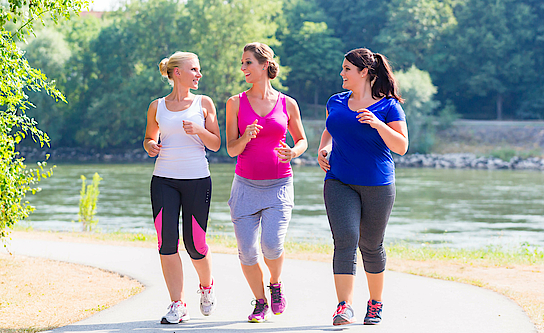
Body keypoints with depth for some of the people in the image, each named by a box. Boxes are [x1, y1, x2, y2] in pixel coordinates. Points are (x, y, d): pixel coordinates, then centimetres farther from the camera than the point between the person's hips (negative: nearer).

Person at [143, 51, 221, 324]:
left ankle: (206, 286, 29)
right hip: (164, 179, 1)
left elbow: (216, 145, 6)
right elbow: (150, 137, 21)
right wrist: (150, 146, -2)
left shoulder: (204, 103, 7)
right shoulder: (157, 107, 9)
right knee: (167, 241, -9)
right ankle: (178, 305, -2)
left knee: (194, 244, -2)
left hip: (197, 179, -1)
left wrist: (199, 130, -13)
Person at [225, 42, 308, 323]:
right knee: (247, 252, -4)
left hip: (279, 185, -1)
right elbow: (231, 149, 0)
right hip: (246, 185, 1)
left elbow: (302, 140, 15)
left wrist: (293, 152, -7)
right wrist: (246, 137, -21)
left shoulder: (288, 104, 2)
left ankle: (276, 284, 13)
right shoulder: (236, 103, 3)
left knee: (271, 245, -19)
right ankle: (260, 302, 19)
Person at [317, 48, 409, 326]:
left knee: (371, 245, 8)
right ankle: (344, 308, -22)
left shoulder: (388, 107, -3)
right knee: (345, 240, -15)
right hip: (339, 183, 2)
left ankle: (375, 302, 28)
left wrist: (378, 124, -21)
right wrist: (323, 149, 8)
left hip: (377, 184, -2)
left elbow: (401, 147, -8)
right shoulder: (336, 102, 10)